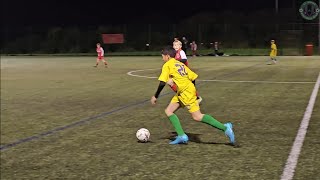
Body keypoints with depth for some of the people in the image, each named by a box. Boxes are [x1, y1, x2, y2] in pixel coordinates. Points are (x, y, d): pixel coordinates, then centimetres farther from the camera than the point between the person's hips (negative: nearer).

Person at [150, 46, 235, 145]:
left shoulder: (167, 65, -2)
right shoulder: (180, 64, 20)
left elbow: (162, 83, -10)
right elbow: (193, 77, 15)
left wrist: (155, 96, 0)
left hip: (186, 92, -10)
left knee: (197, 117, -13)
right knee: (168, 111, 10)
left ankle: (225, 128, -15)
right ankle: (182, 136, 1)